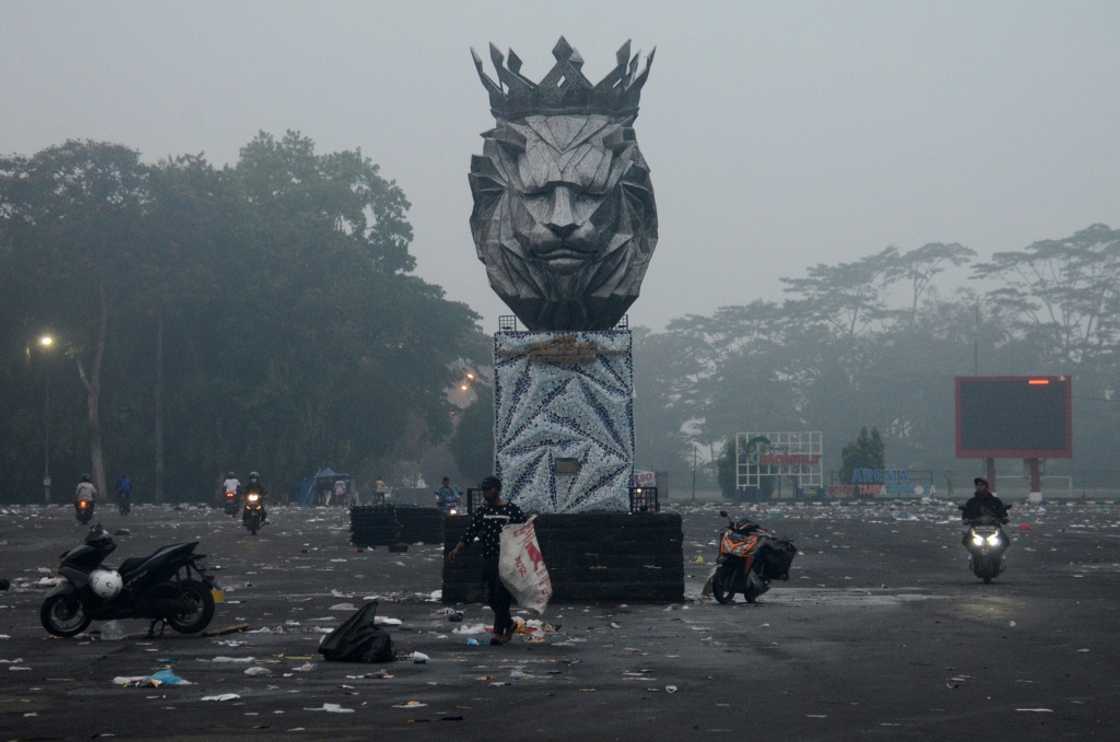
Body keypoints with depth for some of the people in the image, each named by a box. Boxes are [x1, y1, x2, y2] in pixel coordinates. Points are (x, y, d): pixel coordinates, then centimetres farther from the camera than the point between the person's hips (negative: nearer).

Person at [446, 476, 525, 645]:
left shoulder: (512, 511, -3)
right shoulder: (481, 512, 11)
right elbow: (469, 534, 8)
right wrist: (457, 549, -5)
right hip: (488, 560, 5)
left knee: (502, 596, -11)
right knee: (492, 598, 8)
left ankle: (498, 632, -8)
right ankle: (509, 624, 30)